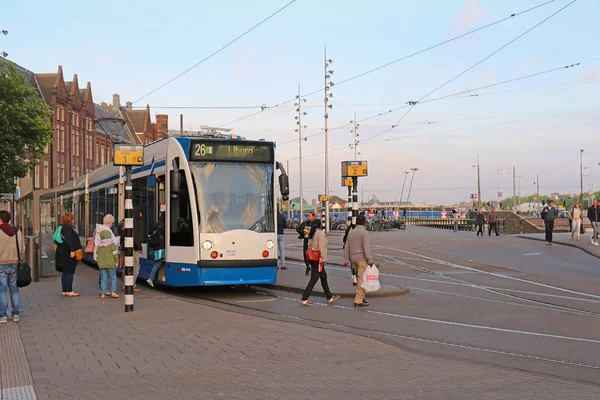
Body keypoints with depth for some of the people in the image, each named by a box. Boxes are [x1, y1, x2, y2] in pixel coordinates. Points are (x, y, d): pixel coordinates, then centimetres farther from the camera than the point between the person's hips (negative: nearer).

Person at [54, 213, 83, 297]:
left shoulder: (61, 228, 15)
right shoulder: (68, 228, -15)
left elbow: (56, 241, 19)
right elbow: (69, 240, -24)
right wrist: (72, 250, -25)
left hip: (62, 253, 10)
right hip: (68, 254, -10)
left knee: (65, 273, 12)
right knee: (70, 272, -5)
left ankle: (64, 291, 15)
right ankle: (69, 291, -3)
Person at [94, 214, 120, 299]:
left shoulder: (98, 232, 2)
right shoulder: (109, 232, -14)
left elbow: (96, 246, 8)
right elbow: (113, 247, -11)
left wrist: (96, 258, 17)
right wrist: (116, 260, -5)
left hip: (101, 260, 5)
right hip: (110, 260, -5)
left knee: (103, 277, 10)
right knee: (113, 276, 7)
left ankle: (103, 293, 10)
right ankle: (113, 292, 5)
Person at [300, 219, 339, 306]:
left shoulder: (313, 233, 14)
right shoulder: (320, 233, -13)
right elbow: (321, 246, -20)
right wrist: (323, 258, -19)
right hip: (318, 259, -10)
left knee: (323, 277, 16)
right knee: (314, 279, -7)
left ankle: (329, 297, 24)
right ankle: (304, 299, -7)